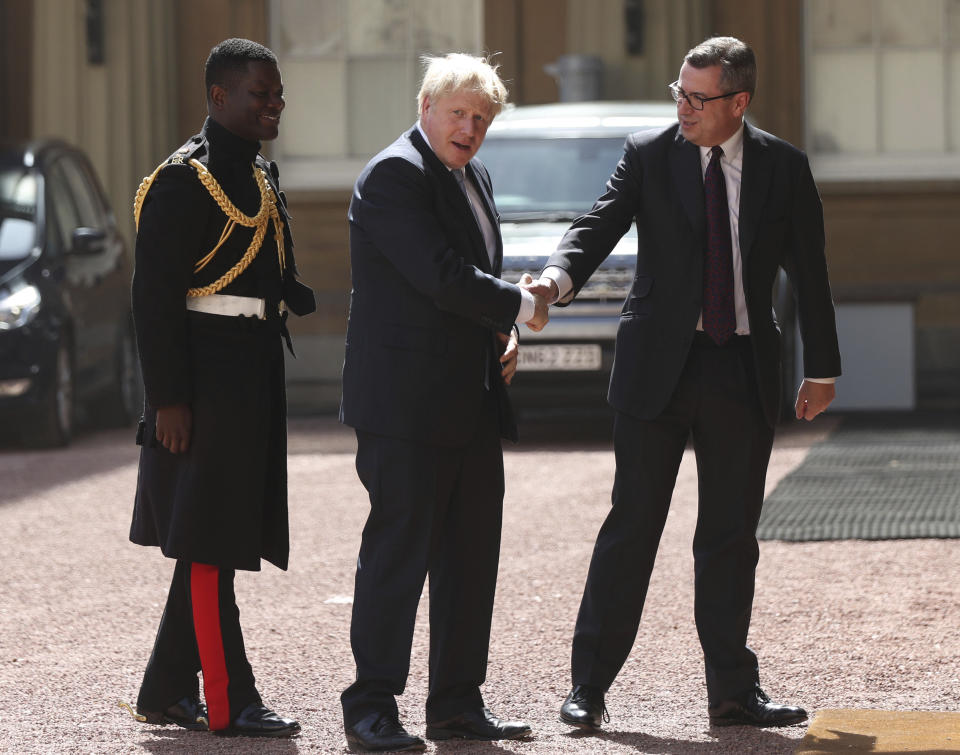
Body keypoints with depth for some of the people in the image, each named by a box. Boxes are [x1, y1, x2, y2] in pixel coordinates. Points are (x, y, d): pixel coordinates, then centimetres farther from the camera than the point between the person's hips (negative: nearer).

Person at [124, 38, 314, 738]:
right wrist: (168, 398, -20)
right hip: (207, 384, -10)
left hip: (252, 384, 10)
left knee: (211, 543, 13)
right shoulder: (185, 178, -13)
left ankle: (166, 692, 20)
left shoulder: (261, 176, 16)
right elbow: (155, 294, -16)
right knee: (209, 544, -5)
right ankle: (229, 703, -2)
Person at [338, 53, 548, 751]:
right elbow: (441, 275, -21)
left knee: (472, 556, 10)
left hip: (473, 404, 9)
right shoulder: (395, 175, -13)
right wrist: (521, 307, -8)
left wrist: (502, 334, 8)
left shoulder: (472, 175, 17)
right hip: (407, 399, -9)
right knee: (399, 552, -7)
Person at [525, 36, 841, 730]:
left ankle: (733, 691, 13)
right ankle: (589, 685, 2)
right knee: (633, 523, -3)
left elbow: (810, 274, 10)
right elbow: (600, 226, -10)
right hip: (659, 362, -2)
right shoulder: (649, 156, 0)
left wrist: (822, 369, 11)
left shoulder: (783, 167, 4)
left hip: (744, 370, 2)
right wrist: (560, 276, -32)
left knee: (732, 534, 7)